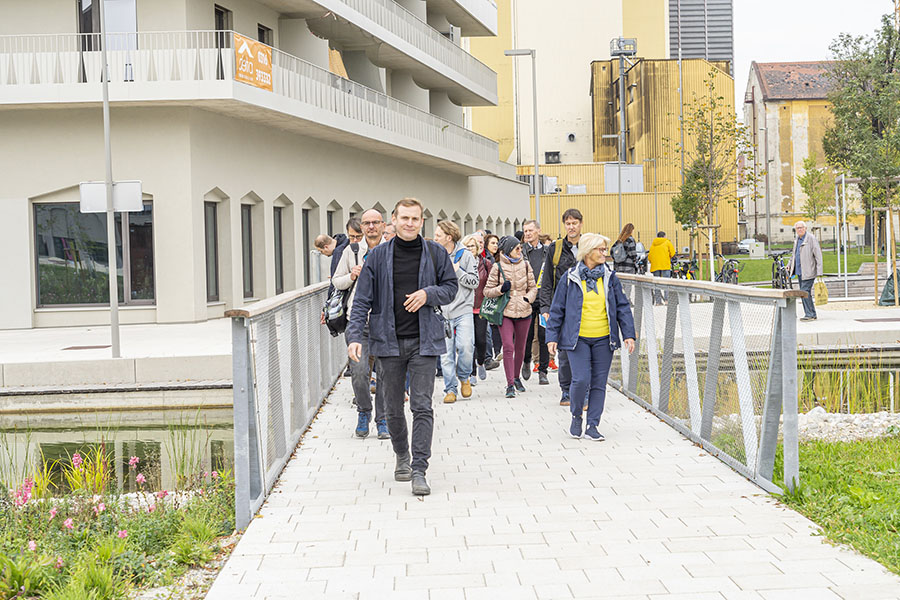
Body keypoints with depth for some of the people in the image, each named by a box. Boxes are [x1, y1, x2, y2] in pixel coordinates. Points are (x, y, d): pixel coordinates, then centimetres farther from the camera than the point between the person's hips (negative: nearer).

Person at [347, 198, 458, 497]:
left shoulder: (435, 254, 3)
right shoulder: (378, 256, 1)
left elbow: (451, 287, 11)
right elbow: (362, 300, 0)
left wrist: (429, 294, -10)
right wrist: (355, 337, -11)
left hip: (424, 340, -1)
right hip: (389, 340, 1)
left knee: (422, 406, -7)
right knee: (393, 407, 10)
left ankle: (419, 470, -5)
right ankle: (402, 457, 33)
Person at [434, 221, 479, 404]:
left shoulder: (465, 255, 1)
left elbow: (474, 282, -3)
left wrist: (457, 271, -10)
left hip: (463, 310, -2)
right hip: (443, 312, 3)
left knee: (466, 346, -16)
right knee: (446, 352, -1)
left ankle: (464, 377, 11)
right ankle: (450, 389, 7)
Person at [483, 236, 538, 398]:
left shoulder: (525, 265, 6)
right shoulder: (498, 267, -3)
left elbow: (533, 287, 15)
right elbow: (487, 290, 2)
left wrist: (528, 298, -4)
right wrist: (501, 289, -15)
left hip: (523, 312, 3)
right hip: (505, 312, -3)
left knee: (520, 347, 12)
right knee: (508, 347, -13)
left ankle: (516, 378, 33)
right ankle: (510, 384, -11)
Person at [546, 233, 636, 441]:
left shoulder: (610, 277, 6)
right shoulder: (570, 278, -1)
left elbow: (622, 307, 9)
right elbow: (557, 309, 4)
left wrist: (628, 334, 2)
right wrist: (552, 336, 0)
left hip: (603, 339, 3)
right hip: (577, 338, -3)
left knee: (599, 383, 3)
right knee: (581, 379, -12)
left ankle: (592, 426, 12)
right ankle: (576, 416, 13)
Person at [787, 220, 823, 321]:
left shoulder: (811, 238, -10)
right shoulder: (797, 239, 14)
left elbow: (818, 255, -13)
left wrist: (819, 272, -18)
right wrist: (789, 264, 19)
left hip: (808, 271, -8)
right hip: (799, 271, 8)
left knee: (805, 292, -14)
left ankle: (810, 315, -9)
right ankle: (812, 315, 16)